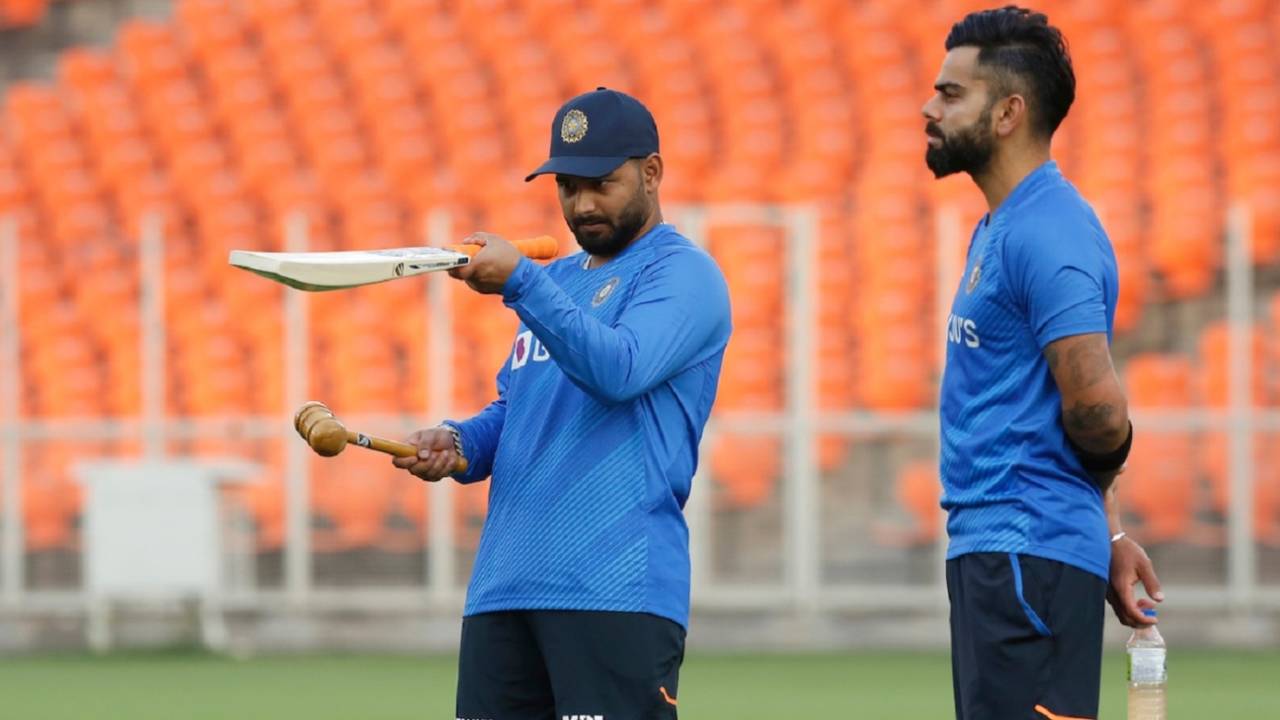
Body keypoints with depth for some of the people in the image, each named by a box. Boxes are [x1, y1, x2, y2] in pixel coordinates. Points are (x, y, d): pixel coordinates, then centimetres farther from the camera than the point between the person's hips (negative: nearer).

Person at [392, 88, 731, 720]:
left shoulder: (683, 274, -2)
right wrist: (458, 444, 8)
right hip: (502, 590, 8)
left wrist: (519, 283, -25)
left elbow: (621, 371, -19)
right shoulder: (553, 280, 23)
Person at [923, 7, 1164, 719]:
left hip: (1027, 555, -10)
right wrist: (1109, 530, 16)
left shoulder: (1046, 234, -15)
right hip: (993, 550, 10)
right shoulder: (1002, 227, 17)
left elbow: (1096, 405, -22)